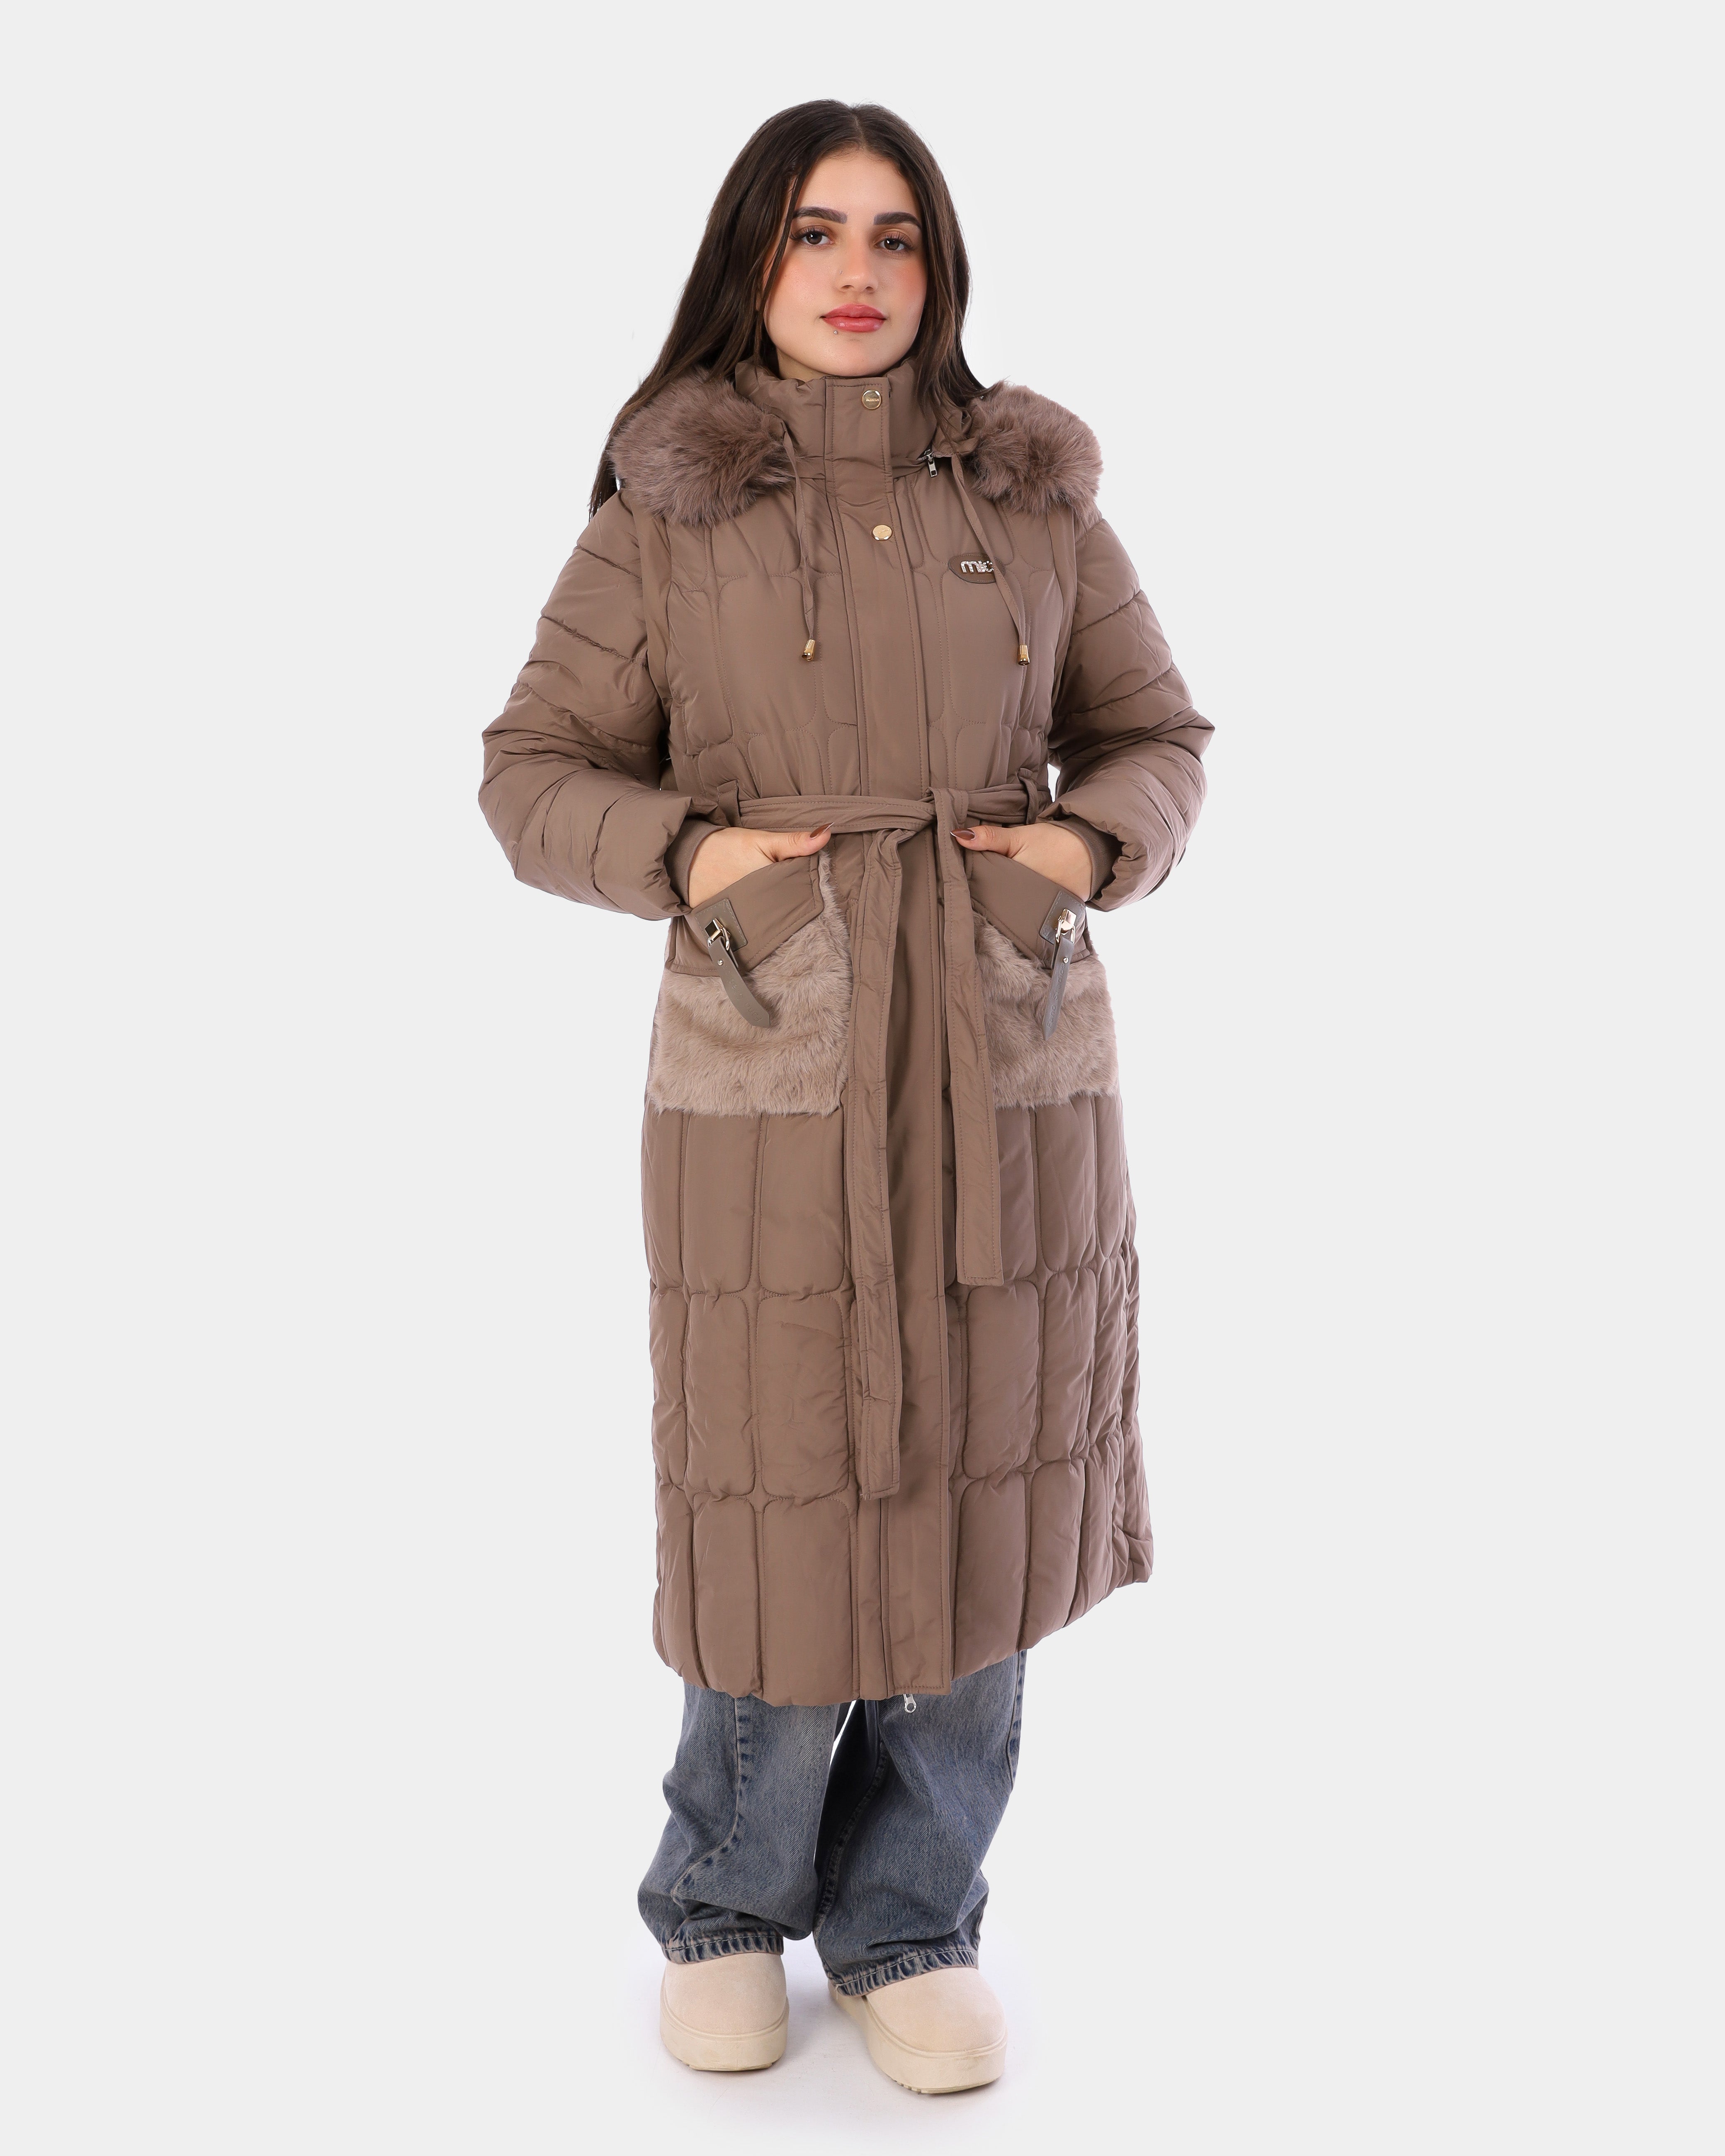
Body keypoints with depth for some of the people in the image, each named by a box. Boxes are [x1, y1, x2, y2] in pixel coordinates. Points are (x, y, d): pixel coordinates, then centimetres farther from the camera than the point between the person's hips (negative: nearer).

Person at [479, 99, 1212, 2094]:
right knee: (784, 1519, 3)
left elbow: (1157, 736, 13)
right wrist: (690, 853, -14)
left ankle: (909, 1928, 30)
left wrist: (1088, 843, -8)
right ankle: (722, 1908, 31)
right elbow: (536, 774, 4)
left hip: (1013, 1085, 3)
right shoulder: (664, 511, 2)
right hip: (769, 1084, -2)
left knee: (975, 1510, 8)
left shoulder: (1033, 497, 8)